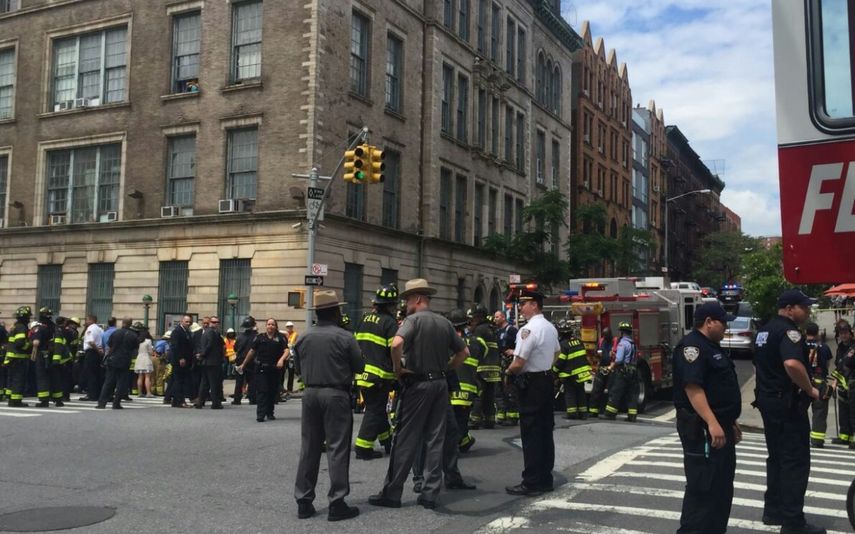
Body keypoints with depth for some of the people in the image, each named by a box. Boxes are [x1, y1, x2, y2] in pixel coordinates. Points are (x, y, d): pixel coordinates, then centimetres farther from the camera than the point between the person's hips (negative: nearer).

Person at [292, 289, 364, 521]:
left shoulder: (303, 337, 3)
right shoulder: (344, 337, -11)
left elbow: (299, 368, 11)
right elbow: (359, 367, -4)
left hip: (310, 393, 5)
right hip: (336, 394, -5)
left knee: (309, 448, 10)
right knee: (337, 448, 0)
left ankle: (304, 502, 15)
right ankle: (337, 503, 0)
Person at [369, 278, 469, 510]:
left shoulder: (414, 319, -9)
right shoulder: (444, 322, 10)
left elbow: (396, 343, -27)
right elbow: (464, 351, 14)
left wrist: (397, 369, -14)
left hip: (418, 384, -6)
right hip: (440, 384, 6)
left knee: (405, 439, 0)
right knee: (435, 440, 8)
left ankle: (392, 493, 6)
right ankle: (430, 494, 11)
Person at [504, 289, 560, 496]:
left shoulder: (529, 329, -19)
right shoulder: (551, 328, 11)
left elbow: (518, 363, -22)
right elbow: (557, 352, 29)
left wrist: (508, 371, -3)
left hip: (531, 383, -9)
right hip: (547, 379, 9)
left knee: (531, 434, -5)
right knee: (545, 430, 13)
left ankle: (532, 483, -2)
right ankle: (545, 478, 20)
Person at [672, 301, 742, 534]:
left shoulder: (712, 347, 17)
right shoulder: (692, 346, -16)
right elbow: (692, 388, -26)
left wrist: (730, 421, 25)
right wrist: (712, 423, -31)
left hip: (720, 427, 11)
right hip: (702, 429, -11)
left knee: (723, 486, 16)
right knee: (702, 488, -7)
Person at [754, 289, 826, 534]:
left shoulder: (765, 330, 13)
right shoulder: (788, 330, -18)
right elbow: (792, 364, -35)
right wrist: (809, 389, -21)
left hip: (768, 399, 10)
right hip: (787, 403, -10)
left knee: (777, 457, 17)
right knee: (796, 461, -4)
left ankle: (773, 510, 23)